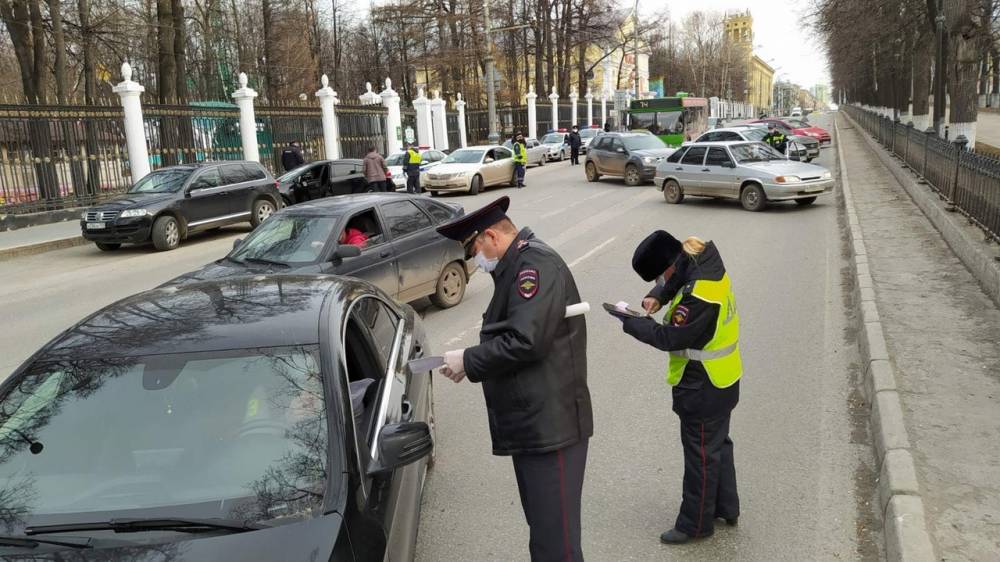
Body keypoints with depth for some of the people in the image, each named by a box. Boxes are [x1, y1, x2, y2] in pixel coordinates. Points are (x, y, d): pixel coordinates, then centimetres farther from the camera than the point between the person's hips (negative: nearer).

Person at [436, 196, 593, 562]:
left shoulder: (536, 264, -15)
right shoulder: (518, 266, 17)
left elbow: (525, 341, -25)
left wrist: (468, 361, -12)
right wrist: (473, 362, 3)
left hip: (551, 425, -10)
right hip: (532, 425, 10)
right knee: (542, 529, 20)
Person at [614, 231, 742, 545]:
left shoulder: (699, 297, -32)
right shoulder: (706, 265, -3)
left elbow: (669, 338, -26)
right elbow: (675, 281, 15)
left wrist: (631, 323, -13)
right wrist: (657, 298, -4)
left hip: (702, 389, -10)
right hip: (722, 381, 10)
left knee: (701, 455, 6)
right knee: (718, 445, 23)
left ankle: (696, 524, 22)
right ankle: (726, 508, 39)